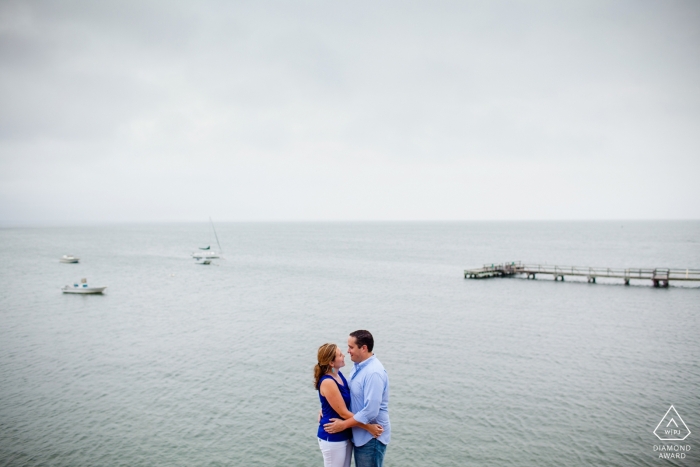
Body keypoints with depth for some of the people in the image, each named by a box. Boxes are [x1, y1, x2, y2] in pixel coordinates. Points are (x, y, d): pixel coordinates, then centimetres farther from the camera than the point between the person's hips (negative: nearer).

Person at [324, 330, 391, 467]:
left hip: (372, 436, -9)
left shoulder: (374, 373, -26)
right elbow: (351, 395, 16)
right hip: (361, 434, 9)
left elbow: (370, 411, -29)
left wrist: (344, 425, -20)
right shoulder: (358, 366, 4)